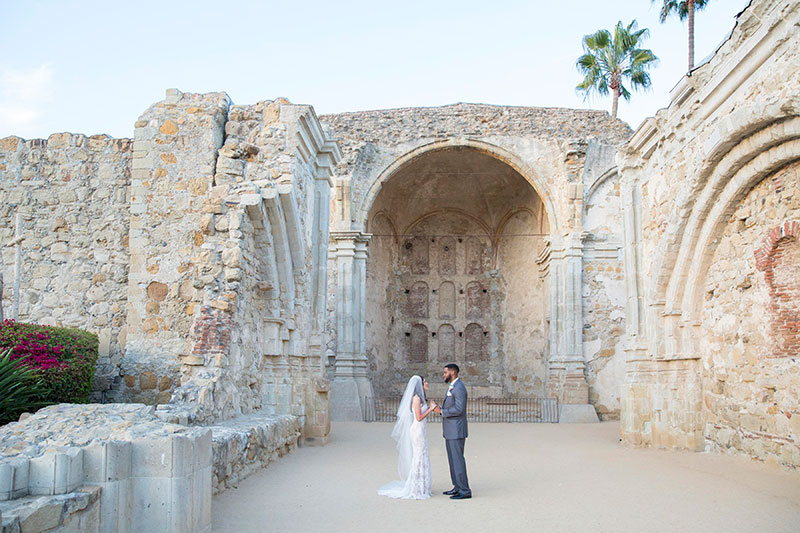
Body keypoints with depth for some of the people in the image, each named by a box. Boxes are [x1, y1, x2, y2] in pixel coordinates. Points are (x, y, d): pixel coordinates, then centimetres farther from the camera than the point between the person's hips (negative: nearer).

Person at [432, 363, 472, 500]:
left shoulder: (459, 388, -17)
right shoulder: (452, 387, 16)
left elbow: (459, 409, -25)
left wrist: (442, 411, -16)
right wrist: (440, 408, 5)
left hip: (456, 431, -10)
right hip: (451, 431, 10)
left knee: (457, 459, -7)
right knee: (453, 459, 14)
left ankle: (465, 491, -2)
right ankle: (458, 487, 21)